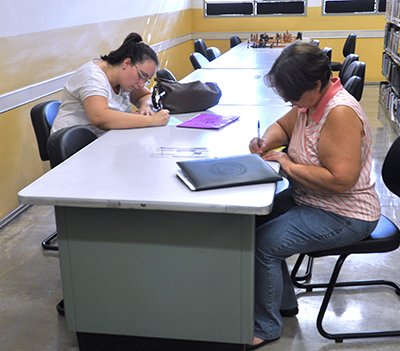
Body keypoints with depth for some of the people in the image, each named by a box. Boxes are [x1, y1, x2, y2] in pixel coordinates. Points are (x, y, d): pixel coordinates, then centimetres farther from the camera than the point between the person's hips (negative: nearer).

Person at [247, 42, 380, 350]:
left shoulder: (340, 112, -27)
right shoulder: (310, 101, 0)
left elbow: (340, 180, -32)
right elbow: (283, 125, 19)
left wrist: (288, 165, -23)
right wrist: (266, 142, -4)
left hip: (343, 216, -10)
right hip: (308, 199, 10)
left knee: (263, 244, -19)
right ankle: (284, 302, 21)